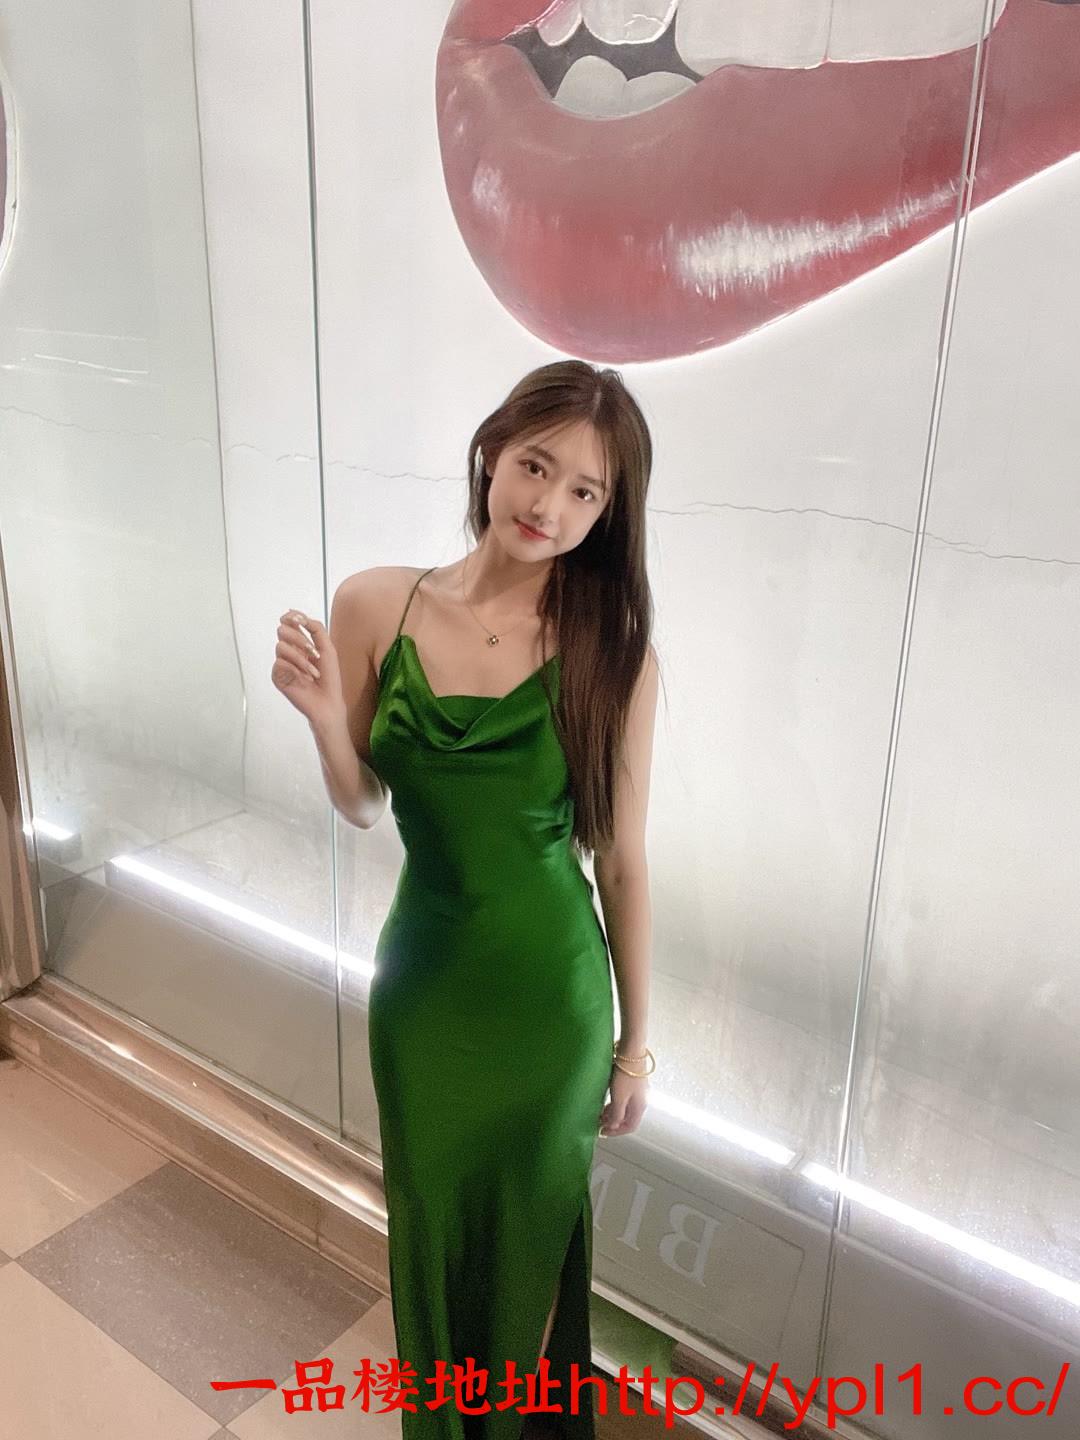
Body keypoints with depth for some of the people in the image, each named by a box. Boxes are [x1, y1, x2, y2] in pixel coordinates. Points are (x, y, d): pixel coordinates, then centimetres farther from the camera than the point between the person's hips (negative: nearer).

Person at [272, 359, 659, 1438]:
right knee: (430, 1220, 24)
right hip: (422, 975, 2)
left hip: (552, 991, -2)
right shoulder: (374, 607, -11)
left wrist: (637, 1041, -1)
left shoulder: (612, 649, -16)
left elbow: (622, 857, -8)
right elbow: (362, 809, 1)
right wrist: (326, 718, -20)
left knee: (529, 1230, 20)